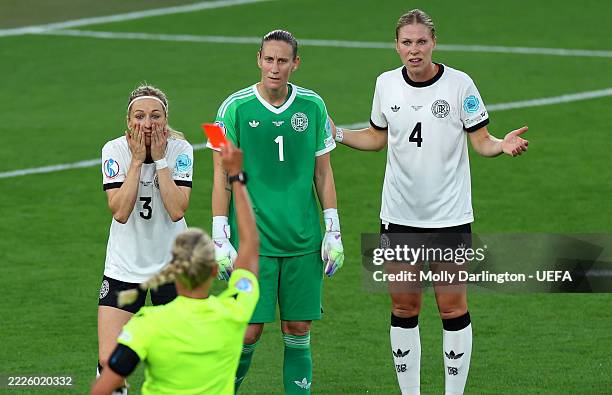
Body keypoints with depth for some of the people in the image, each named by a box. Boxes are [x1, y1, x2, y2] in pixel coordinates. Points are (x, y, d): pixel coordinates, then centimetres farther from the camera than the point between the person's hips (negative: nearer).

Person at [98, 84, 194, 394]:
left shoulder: (180, 150, -9)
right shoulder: (114, 150, -9)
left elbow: (177, 210, -20)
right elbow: (120, 211, -20)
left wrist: (160, 159, -20)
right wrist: (137, 160, -20)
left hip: (171, 263, 0)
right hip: (124, 266, 0)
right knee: (109, 361, -10)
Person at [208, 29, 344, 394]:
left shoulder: (313, 106, 4)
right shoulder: (236, 107, -4)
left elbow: (323, 172, 11)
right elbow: (222, 176, -1)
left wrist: (333, 230, 7)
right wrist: (220, 237, -6)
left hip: (303, 240, 3)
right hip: (251, 238, -3)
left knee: (299, 329, 4)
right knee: (250, 331, -5)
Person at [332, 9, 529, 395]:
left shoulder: (460, 83, -8)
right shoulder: (386, 84, 2)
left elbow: (481, 141, -4)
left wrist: (504, 145, -25)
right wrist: (335, 134, 4)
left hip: (450, 217, -3)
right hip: (399, 217, 3)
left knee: (453, 306, -1)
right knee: (403, 307, 7)